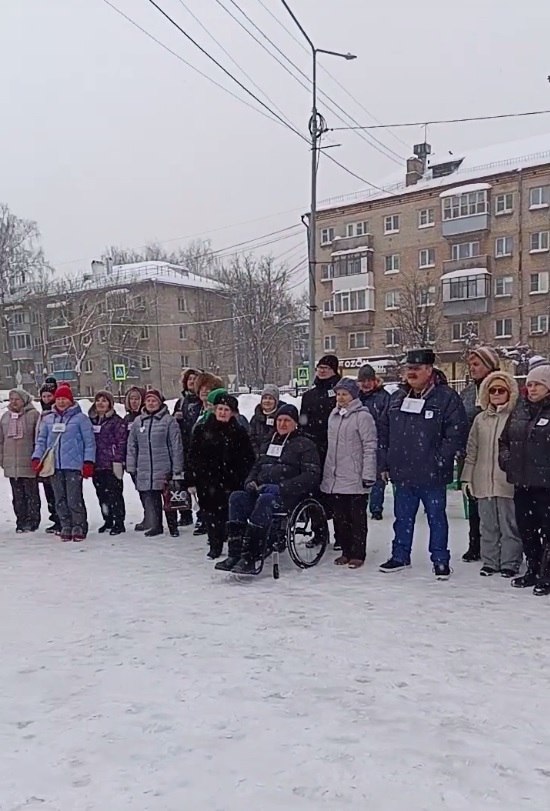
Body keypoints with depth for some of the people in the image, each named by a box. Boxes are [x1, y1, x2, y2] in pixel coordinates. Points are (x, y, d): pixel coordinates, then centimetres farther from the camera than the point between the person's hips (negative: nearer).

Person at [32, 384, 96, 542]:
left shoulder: (80, 418, -1)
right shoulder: (47, 419, 13)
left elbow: (89, 441, -2)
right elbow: (41, 440, 16)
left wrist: (88, 462, -8)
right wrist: (37, 458, 2)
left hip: (74, 465, -5)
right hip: (54, 465, 5)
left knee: (74, 499, -7)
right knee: (60, 499, 9)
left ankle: (79, 527, 5)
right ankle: (66, 527, 19)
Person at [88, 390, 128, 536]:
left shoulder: (117, 421, -4)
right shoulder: (91, 420, 14)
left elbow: (121, 442, -9)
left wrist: (117, 460, -16)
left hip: (111, 464, -6)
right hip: (96, 464, 6)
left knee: (114, 493, -5)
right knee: (101, 494, 12)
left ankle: (119, 523, 3)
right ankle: (108, 521, 25)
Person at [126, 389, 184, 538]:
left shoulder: (168, 420, -3)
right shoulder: (138, 421, 8)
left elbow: (176, 446, -5)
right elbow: (131, 446, 11)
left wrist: (177, 468, -8)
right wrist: (131, 467, 6)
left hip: (164, 469, -3)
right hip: (144, 471, 3)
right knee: (150, 499, 6)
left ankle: (173, 526, 17)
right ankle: (155, 526, 19)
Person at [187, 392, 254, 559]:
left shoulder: (239, 432, 3)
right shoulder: (201, 429, 5)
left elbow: (247, 458, 5)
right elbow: (193, 456, 6)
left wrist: (243, 479, -4)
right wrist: (192, 480, 1)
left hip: (230, 480, -1)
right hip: (207, 480, 1)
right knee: (210, 513, 3)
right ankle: (215, 545, 16)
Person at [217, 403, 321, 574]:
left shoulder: (305, 445, 5)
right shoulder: (269, 443, 26)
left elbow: (311, 475, -7)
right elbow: (257, 467, 31)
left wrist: (281, 487, -17)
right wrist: (250, 482, 6)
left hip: (290, 495, -6)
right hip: (262, 489, 6)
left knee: (266, 499, -37)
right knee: (237, 496, -22)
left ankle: (249, 558, -41)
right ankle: (234, 554, -29)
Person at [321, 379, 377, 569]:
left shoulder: (362, 416, -10)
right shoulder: (334, 415, 12)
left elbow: (370, 447, -12)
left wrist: (368, 474, -16)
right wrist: (327, 473, 19)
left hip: (355, 479, -7)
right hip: (334, 478, 7)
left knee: (357, 517, 2)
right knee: (340, 516, 11)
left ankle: (358, 554, 12)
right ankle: (346, 551, 23)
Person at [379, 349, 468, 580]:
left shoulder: (447, 398, -8)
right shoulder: (397, 397, 11)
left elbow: (457, 432, -12)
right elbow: (385, 432, 15)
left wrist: (440, 460, -15)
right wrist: (387, 462, 10)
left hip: (432, 474, -5)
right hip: (403, 472, 5)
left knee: (436, 517, 7)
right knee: (403, 517, 16)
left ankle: (440, 561, 19)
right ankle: (400, 556, 29)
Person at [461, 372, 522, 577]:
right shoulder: (481, 419, 11)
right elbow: (471, 450, 13)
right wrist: (467, 477, 9)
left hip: (508, 482, -4)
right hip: (483, 482, 4)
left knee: (510, 525, 3)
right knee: (488, 526, 12)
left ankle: (510, 563, 15)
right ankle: (489, 561, 22)